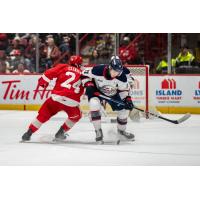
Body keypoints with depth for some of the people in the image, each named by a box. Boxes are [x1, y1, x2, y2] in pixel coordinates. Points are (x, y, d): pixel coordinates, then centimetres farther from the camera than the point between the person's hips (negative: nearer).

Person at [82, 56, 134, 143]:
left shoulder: (122, 77, -26)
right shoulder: (98, 70, -35)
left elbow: (124, 89, -8)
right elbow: (85, 74, -16)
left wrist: (127, 99, -20)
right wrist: (89, 85, -26)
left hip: (113, 93, 3)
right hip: (97, 91, -3)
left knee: (123, 110, 0)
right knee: (94, 104, -31)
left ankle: (121, 130, 31)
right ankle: (98, 131, -18)